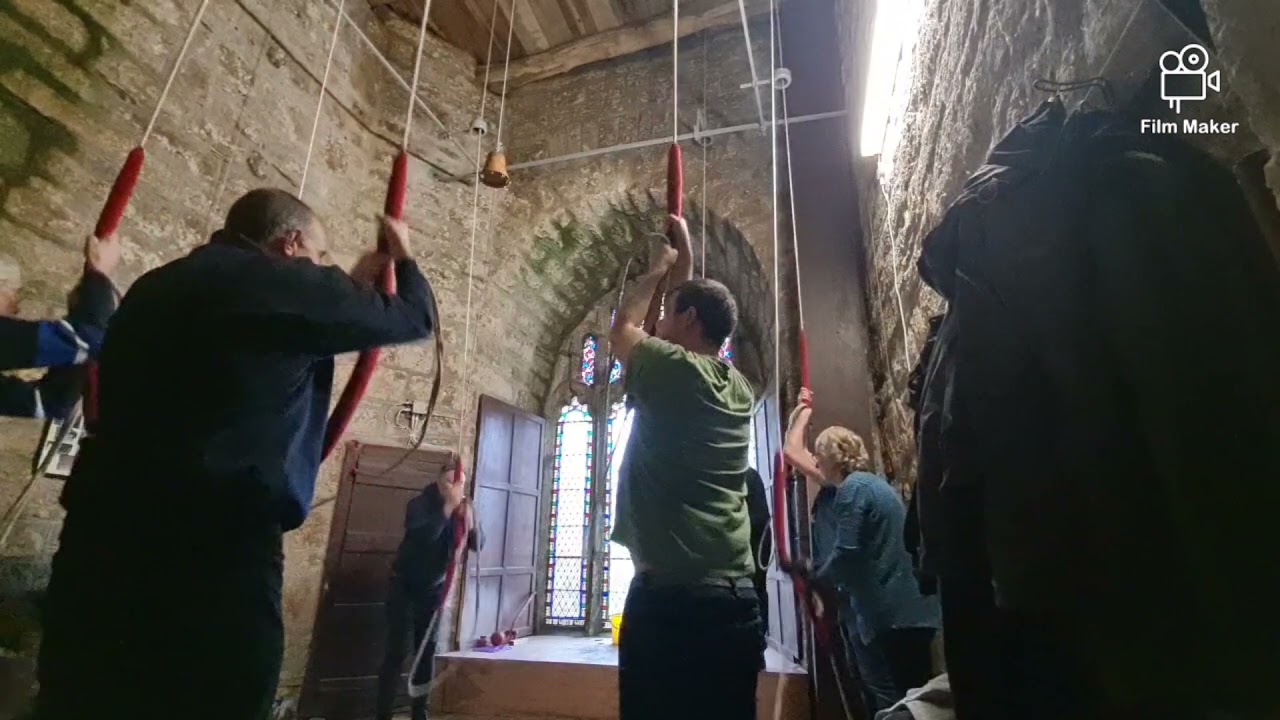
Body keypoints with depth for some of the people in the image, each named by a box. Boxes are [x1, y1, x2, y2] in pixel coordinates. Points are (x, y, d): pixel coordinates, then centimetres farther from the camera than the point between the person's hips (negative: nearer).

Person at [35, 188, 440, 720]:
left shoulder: (159, 286, 19)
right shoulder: (285, 282, -6)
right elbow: (415, 317, 3)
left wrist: (356, 283, 35)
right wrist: (403, 256, 23)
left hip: (102, 535, 9)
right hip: (213, 547, -8)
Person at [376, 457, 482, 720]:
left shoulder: (463, 510, -5)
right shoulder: (419, 503, -17)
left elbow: (478, 545, -14)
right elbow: (422, 536, -36)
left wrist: (471, 525, -32)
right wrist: (448, 508, -41)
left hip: (433, 589, 4)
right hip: (404, 586, -4)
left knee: (427, 650, 7)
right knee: (397, 649, -7)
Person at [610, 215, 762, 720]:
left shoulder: (671, 371, -9)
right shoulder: (738, 388, 10)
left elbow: (622, 328, 12)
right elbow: (699, 305, 28)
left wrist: (657, 270, 23)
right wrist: (684, 264, 36)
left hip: (670, 596, -7)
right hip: (736, 598, 7)